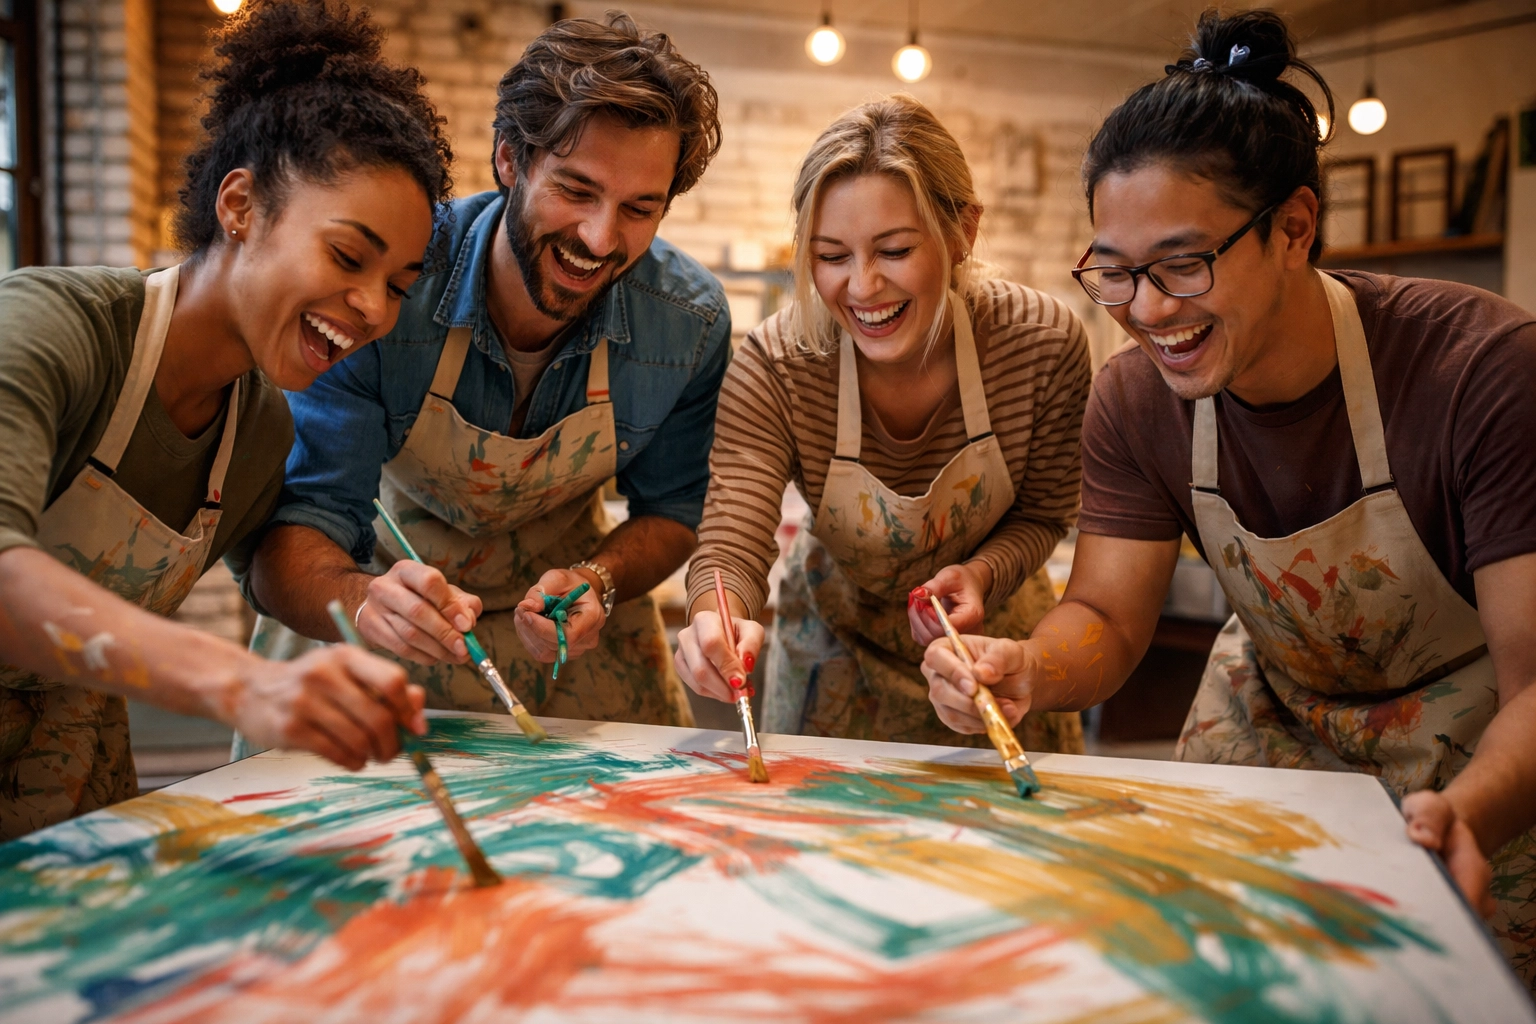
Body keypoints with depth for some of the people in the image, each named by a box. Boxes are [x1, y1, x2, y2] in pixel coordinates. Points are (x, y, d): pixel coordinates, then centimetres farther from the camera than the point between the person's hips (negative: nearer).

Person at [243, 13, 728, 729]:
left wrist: (596, 582, -26)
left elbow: (670, 509, -5)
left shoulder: (692, 322, -21)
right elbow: (289, 537, -30)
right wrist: (364, 599, -53)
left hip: (568, 619, 2)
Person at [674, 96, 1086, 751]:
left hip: (993, 630, 1)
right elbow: (733, 540, -34)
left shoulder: (1045, 342, -26)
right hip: (837, 635, 0)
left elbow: (1041, 514, -11)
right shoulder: (774, 365, -28)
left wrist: (983, 572, -31)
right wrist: (718, 622, -56)